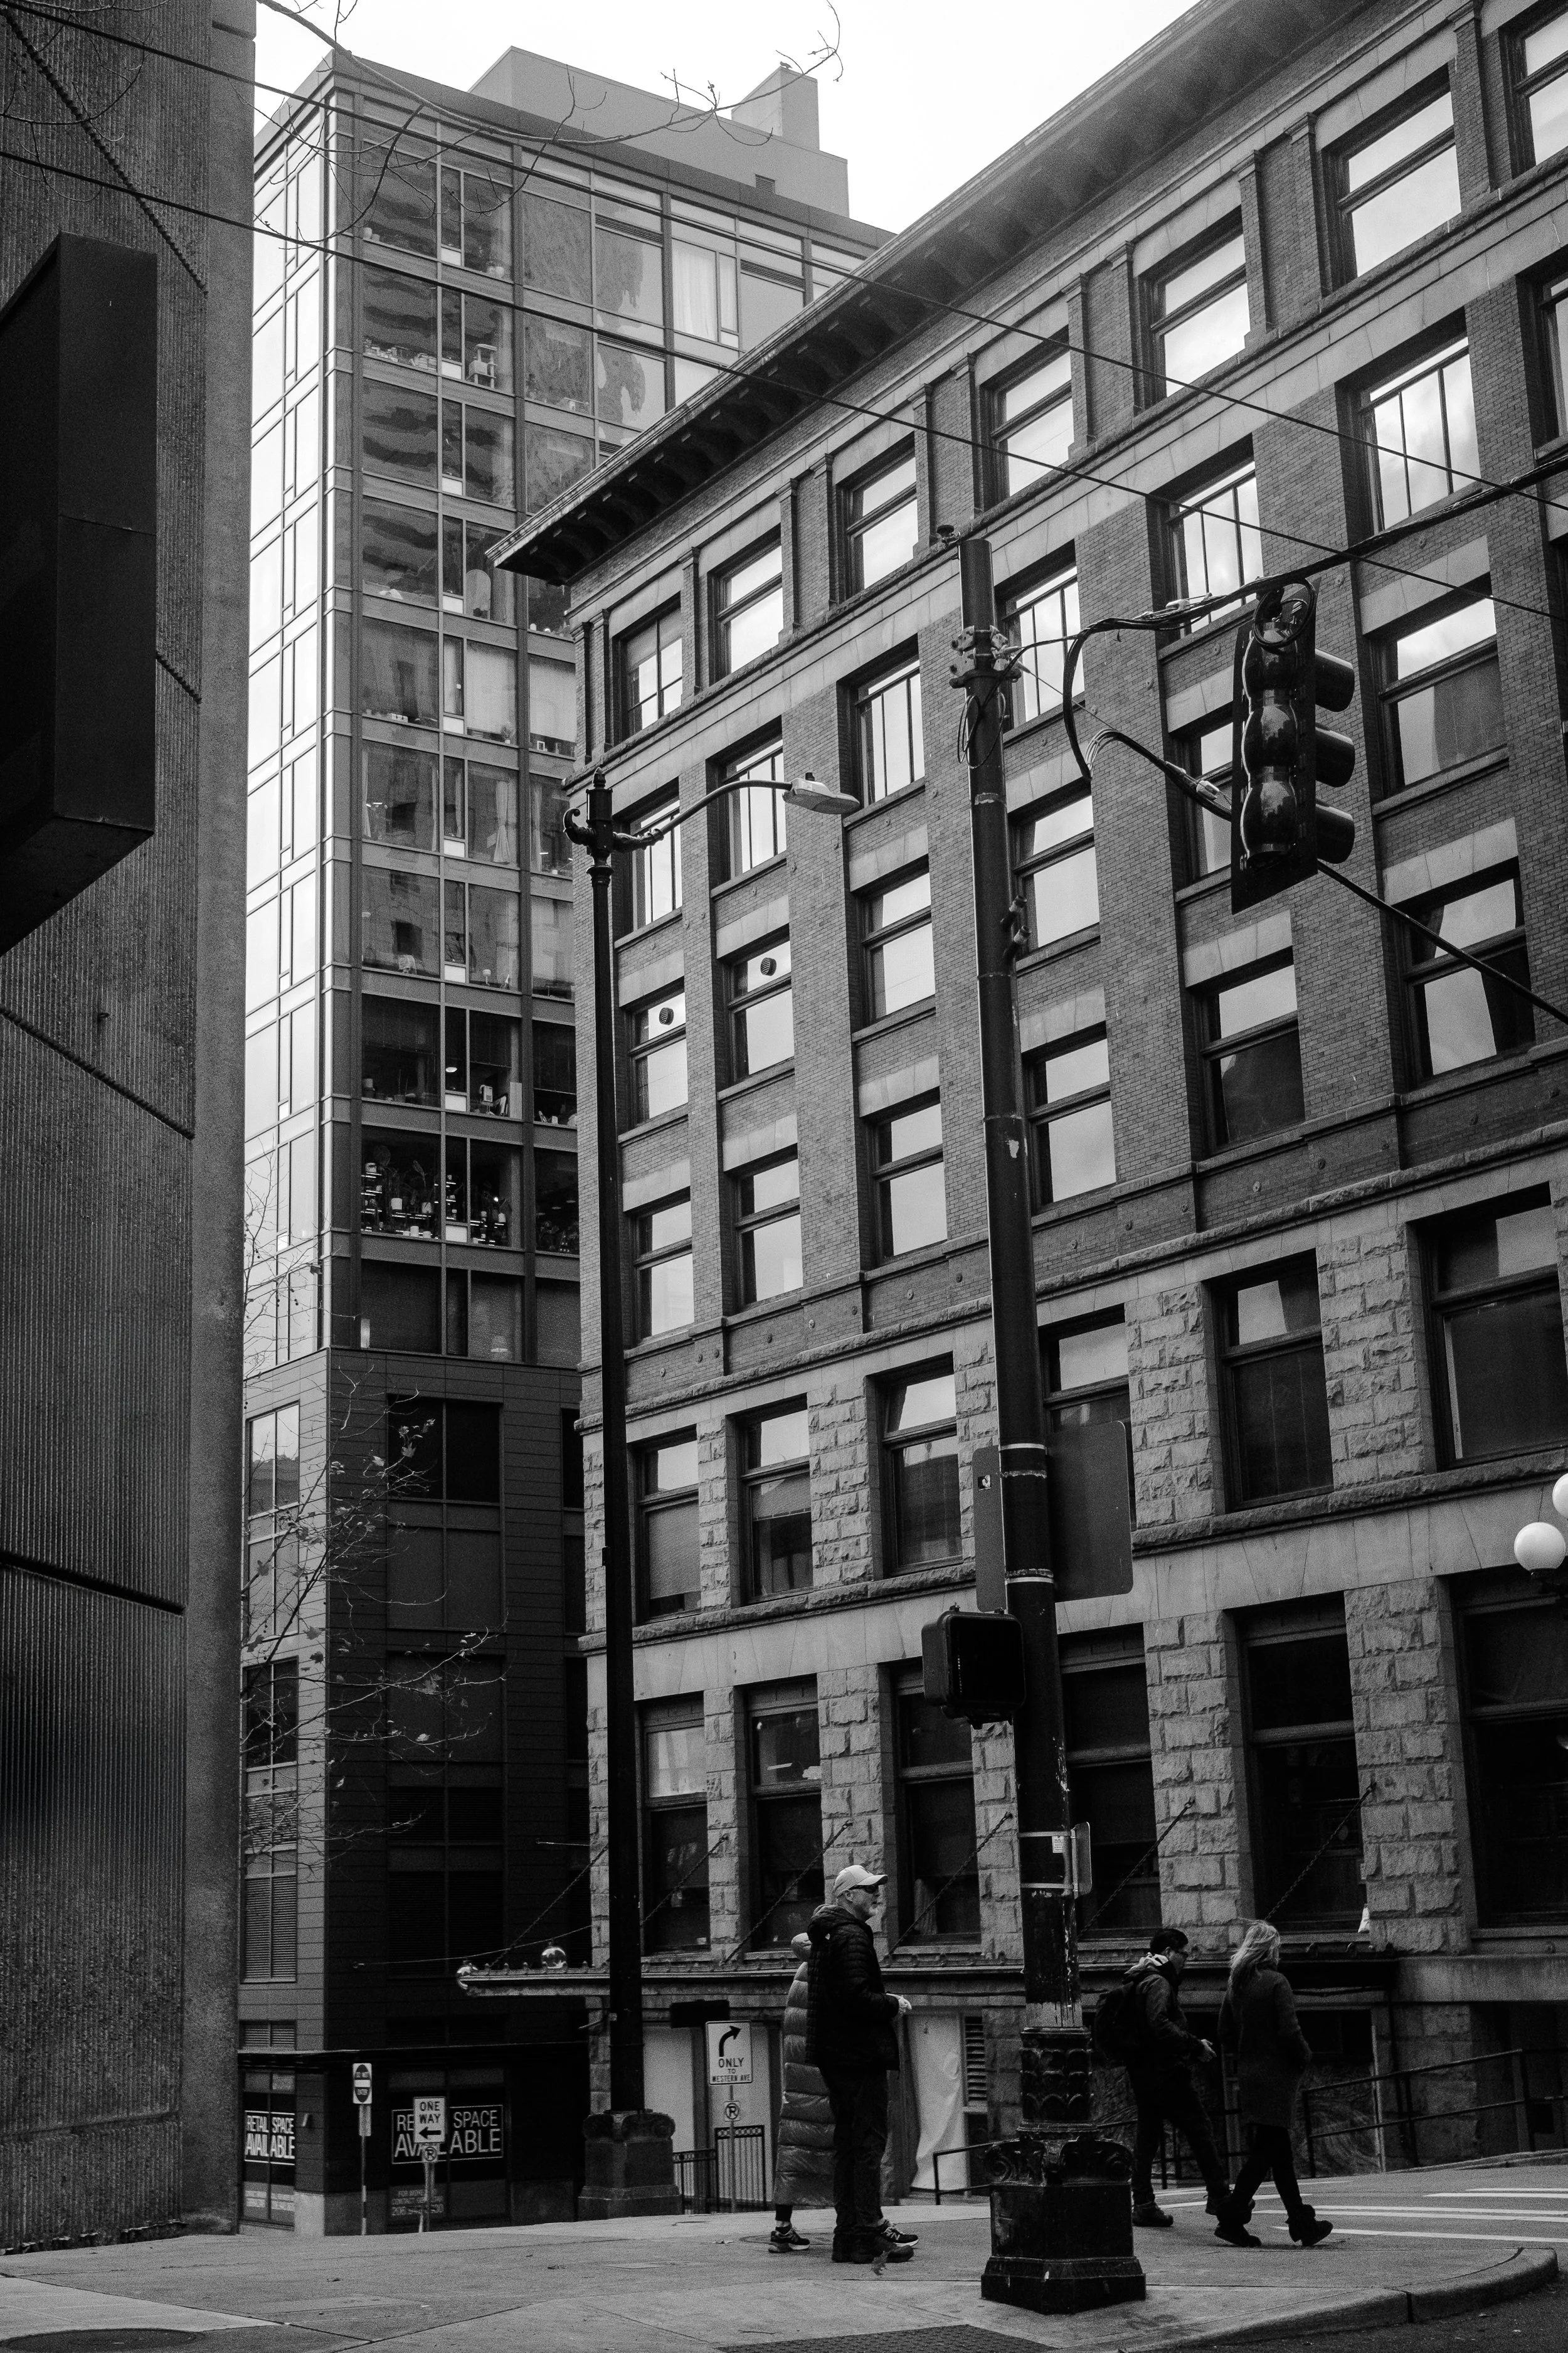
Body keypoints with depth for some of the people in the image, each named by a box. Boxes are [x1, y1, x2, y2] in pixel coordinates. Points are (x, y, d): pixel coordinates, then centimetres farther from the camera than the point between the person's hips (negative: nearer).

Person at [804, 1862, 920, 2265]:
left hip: (835, 2057, 10)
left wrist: (886, 2004, 17)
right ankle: (867, 2237, -8)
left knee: (848, 2142, 14)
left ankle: (850, 2232, 19)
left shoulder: (826, 1936, 17)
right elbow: (857, 1998, -24)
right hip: (860, 2054, -10)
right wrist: (893, 2005, -9)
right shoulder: (851, 1936, -15)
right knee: (868, 2142, -8)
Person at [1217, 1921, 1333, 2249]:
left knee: (1279, 2152, 12)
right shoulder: (1276, 1982, -13)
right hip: (1275, 2077, -8)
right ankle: (1233, 2218, -10)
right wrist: (1305, 2058, 0)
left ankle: (1302, 2224, 17)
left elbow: (1226, 2033, 11)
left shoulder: (1235, 1984, 8)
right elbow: (1290, 2032, -16)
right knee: (1264, 2152, -5)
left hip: (1247, 2075, 8)